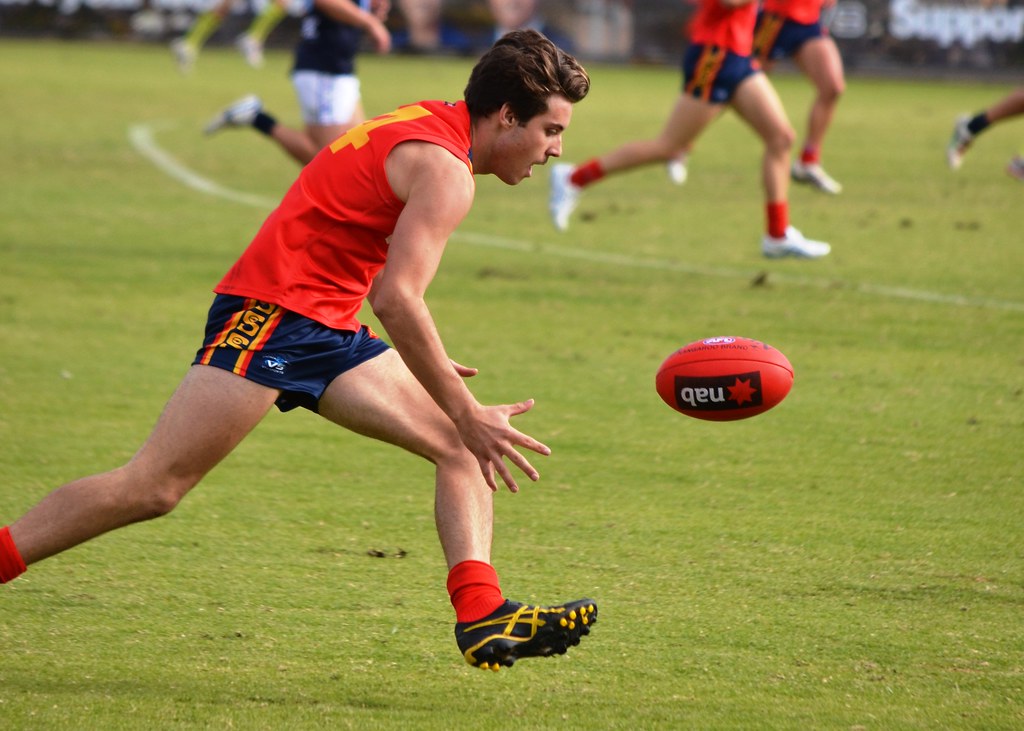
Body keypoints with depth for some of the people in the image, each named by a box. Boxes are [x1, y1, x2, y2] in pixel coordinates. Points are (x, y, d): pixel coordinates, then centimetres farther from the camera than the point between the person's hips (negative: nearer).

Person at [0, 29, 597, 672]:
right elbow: (395, 298, -25)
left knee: (462, 449, 0)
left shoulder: (425, 125, 15)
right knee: (152, 488, -13)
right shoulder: (446, 171, -14)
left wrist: (425, 363, 23)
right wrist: (468, 414, -23)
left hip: (326, 330, 10)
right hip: (272, 315, -10)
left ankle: (483, 617, -14)